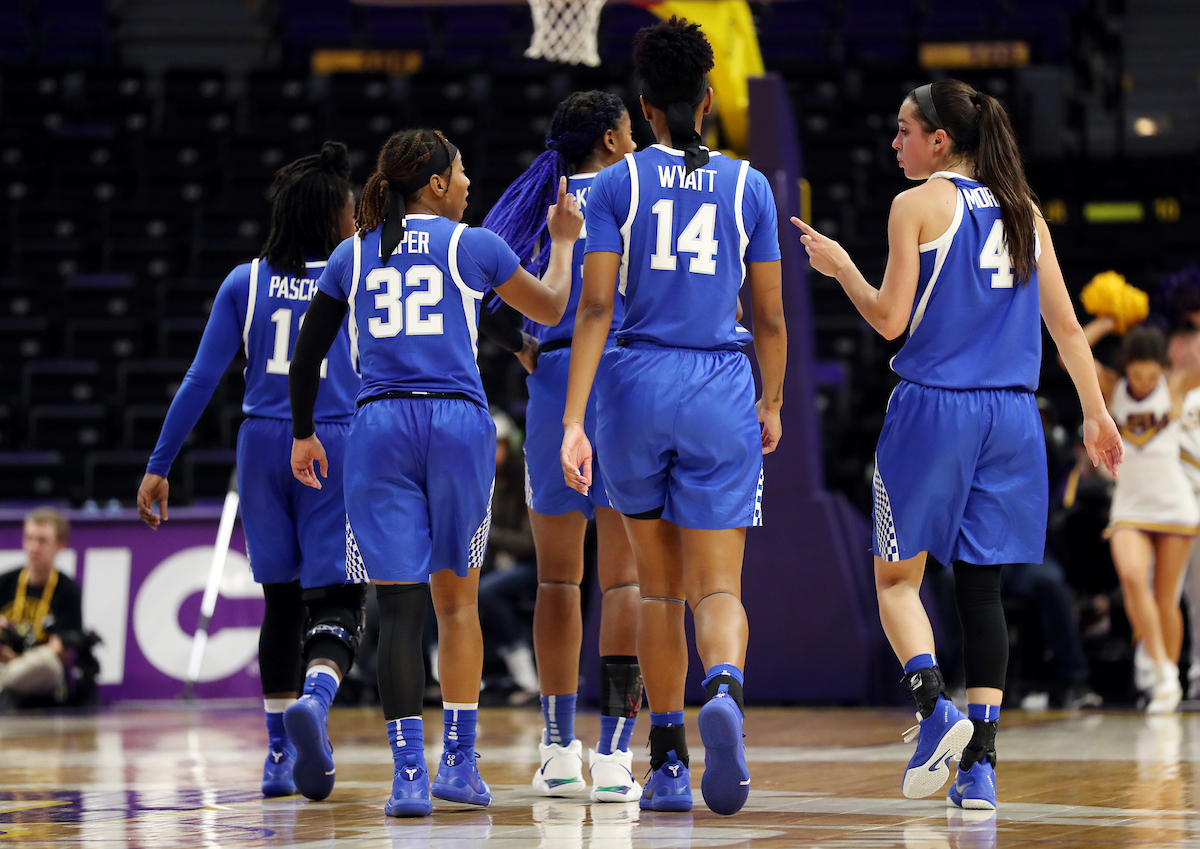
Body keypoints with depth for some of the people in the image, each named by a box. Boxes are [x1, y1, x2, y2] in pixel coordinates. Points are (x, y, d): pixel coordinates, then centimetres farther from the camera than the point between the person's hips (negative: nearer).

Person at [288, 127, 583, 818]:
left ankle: (409, 775, -11)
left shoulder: (353, 255, 10)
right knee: (457, 599, 13)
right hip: (458, 423, -1)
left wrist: (304, 433, 25)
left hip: (378, 426, 1)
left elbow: (307, 354, 12)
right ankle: (460, 761, 13)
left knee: (399, 605, -2)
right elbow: (550, 308, 18)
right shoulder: (473, 245, 4)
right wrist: (564, 241, 34)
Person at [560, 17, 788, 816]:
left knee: (659, 587, 15)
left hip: (637, 388, 0)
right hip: (722, 392, 0)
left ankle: (669, 765, 17)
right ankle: (725, 689, -36)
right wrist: (772, 405, 22)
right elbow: (770, 317, 7)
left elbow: (596, 308, -7)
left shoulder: (618, 183, 1)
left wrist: (573, 421, -9)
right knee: (718, 588, -2)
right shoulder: (748, 186, 4)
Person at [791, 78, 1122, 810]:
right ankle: (980, 763, 0)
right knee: (982, 588, 7)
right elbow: (1065, 324, 11)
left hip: (933, 407, -4)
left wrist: (840, 266, 10)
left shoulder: (918, 205, -3)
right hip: (1011, 417, 4)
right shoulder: (1023, 212, 12)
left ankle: (935, 706, -16)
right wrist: (1096, 414, 17)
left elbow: (890, 318, -6)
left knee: (898, 578, 8)